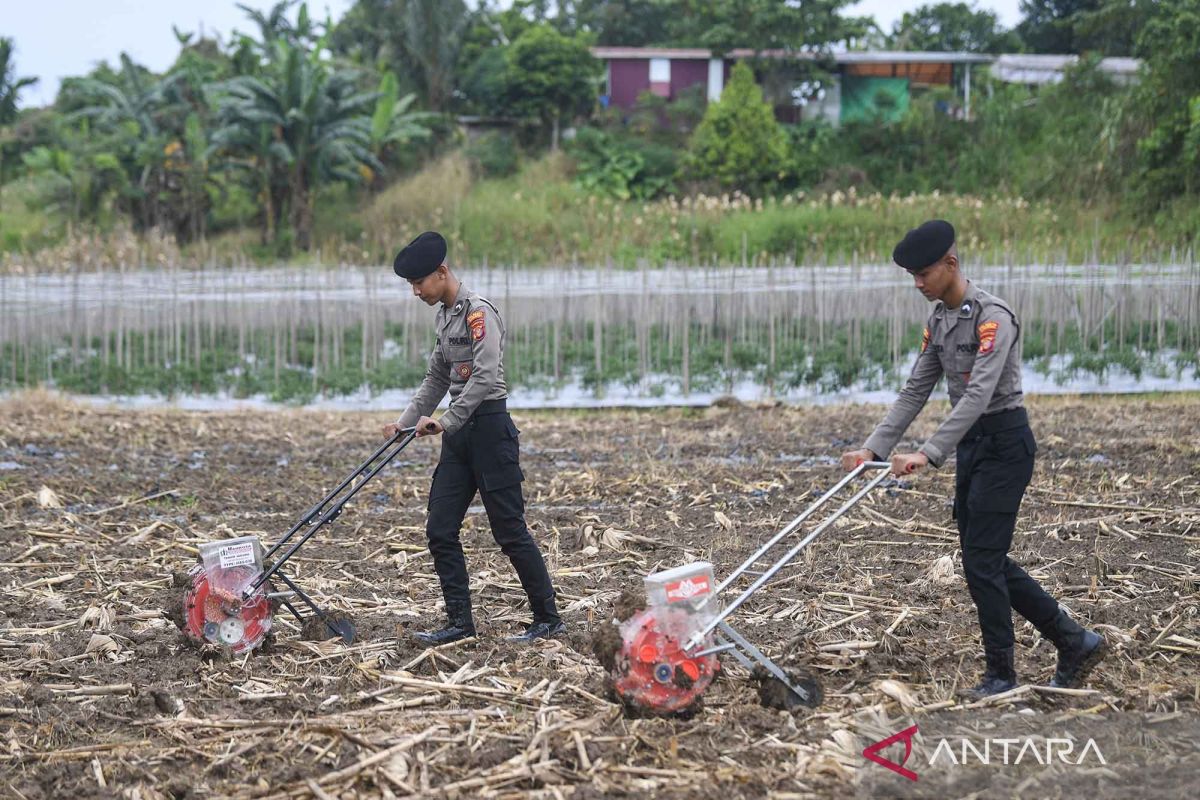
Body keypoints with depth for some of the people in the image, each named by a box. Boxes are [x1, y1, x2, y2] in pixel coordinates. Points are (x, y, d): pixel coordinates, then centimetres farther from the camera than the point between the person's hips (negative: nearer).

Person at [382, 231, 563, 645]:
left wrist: (445, 421, -25)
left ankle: (547, 619, 5)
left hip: (489, 428, -9)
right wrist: (405, 421, 15)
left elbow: (485, 376, -23)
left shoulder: (478, 312, -14)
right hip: (459, 432, 9)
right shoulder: (444, 316, 16)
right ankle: (460, 622, 8)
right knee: (440, 530, 4)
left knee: (510, 529, -4)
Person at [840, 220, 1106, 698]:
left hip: (1004, 442, -9)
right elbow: (916, 391, 10)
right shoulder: (938, 319, 8)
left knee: (982, 560, -7)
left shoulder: (992, 317, -20)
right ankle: (1075, 643, 21)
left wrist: (929, 454, -35)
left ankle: (1001, 677, 5)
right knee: (986, 558, 10)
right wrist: (874, 448, 2)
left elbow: (979, 394, -29)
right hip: (971, 443, 9)